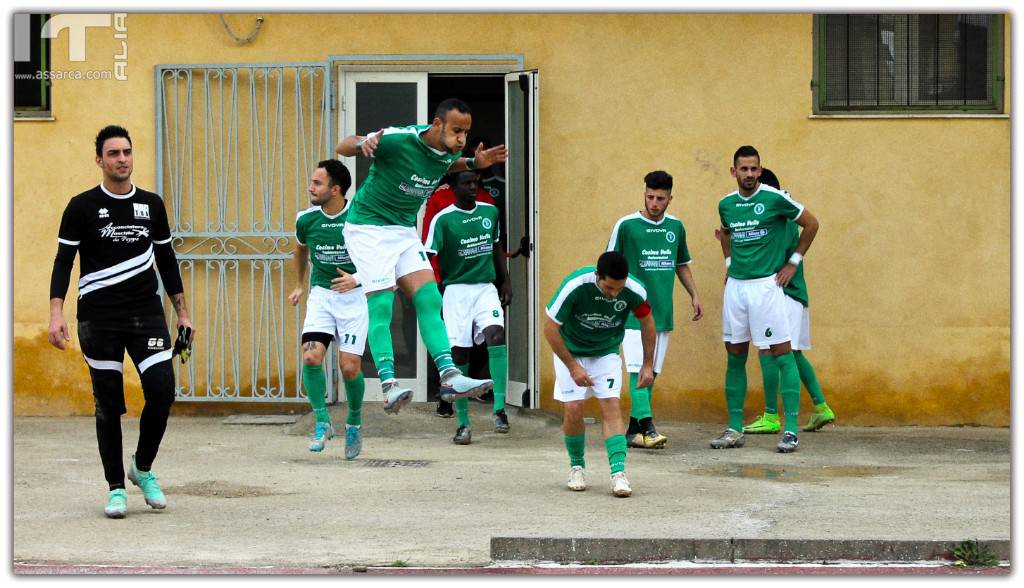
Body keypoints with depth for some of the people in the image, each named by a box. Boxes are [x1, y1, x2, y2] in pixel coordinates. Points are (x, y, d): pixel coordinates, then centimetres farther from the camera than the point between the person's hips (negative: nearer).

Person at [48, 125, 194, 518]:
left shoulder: (151, 205, 8)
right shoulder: (82, 206, -1)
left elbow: (166, 261, 17)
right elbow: (63, 262, -3)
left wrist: (182, 312, 15)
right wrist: (56, 313, -15)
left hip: (146, 313, 2)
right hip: (98, 316, -2)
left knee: (162, 392, -9)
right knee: (109, 404, 1)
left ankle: (142, 469, 14)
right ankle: (116, 488, 12)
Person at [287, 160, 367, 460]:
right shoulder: (306, 219, -4)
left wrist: (357, 278, -17)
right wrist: (299, 285, 23)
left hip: (354, 296, -3)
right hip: (321, 294, 3)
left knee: (349, 367, -5)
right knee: (311, 357, -17)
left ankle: (354, 423, 21)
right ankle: (323, 422, 0)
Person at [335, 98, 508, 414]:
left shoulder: (450, 151, -2)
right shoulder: (397, 139, -24)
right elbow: (342, 146, -12)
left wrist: (473, 163, 7)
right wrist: (361, 144, -36)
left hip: (404, 230, 7)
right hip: (368, 227, -7)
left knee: (429, 300, -5)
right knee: (381, 306, -15)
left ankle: (450, 377, -8)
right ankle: (389, 388, -22)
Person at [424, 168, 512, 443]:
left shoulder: (490, 212, 9)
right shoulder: (443, 219, -5)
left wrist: (505, 281, 17)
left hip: (486, 287, 2)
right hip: (456, 290, -2)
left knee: (496, 333, -24)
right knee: (459, 354, -2)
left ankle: (499, 407, -20)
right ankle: (463, 423, 9)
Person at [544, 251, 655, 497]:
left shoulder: (635, 291, -24)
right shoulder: (575, 286, -32)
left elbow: (647, 322, -2)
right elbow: (550, 328, -21)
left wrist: (648, 364, -1)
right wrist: (573, 367, -19)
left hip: (606, 353, 1)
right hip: (571, 352, -1)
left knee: (611, 406, -14)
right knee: (573, 408, -11)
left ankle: (618, 472, -19)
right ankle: (577, 466, 12)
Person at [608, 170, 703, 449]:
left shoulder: (676, 227, 10)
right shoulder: (626, 225, -4)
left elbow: (682, 265, 23)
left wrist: (694, 295, 15)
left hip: (663, 312, 5)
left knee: (651, 373, 7)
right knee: (638, 371, -13)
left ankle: (633, 430, 13)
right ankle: (647, 427, -19)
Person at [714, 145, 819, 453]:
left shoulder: (775, 198, -8)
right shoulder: (726, 204, 7)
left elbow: (811, 224, 2)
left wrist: (794, 261, 1)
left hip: (766, 284, -5)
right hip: (735, 285, 5)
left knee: (782, 354, -7)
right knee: (735, 357, 8)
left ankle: (791, 429, -5)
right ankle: (735, 429, 14)